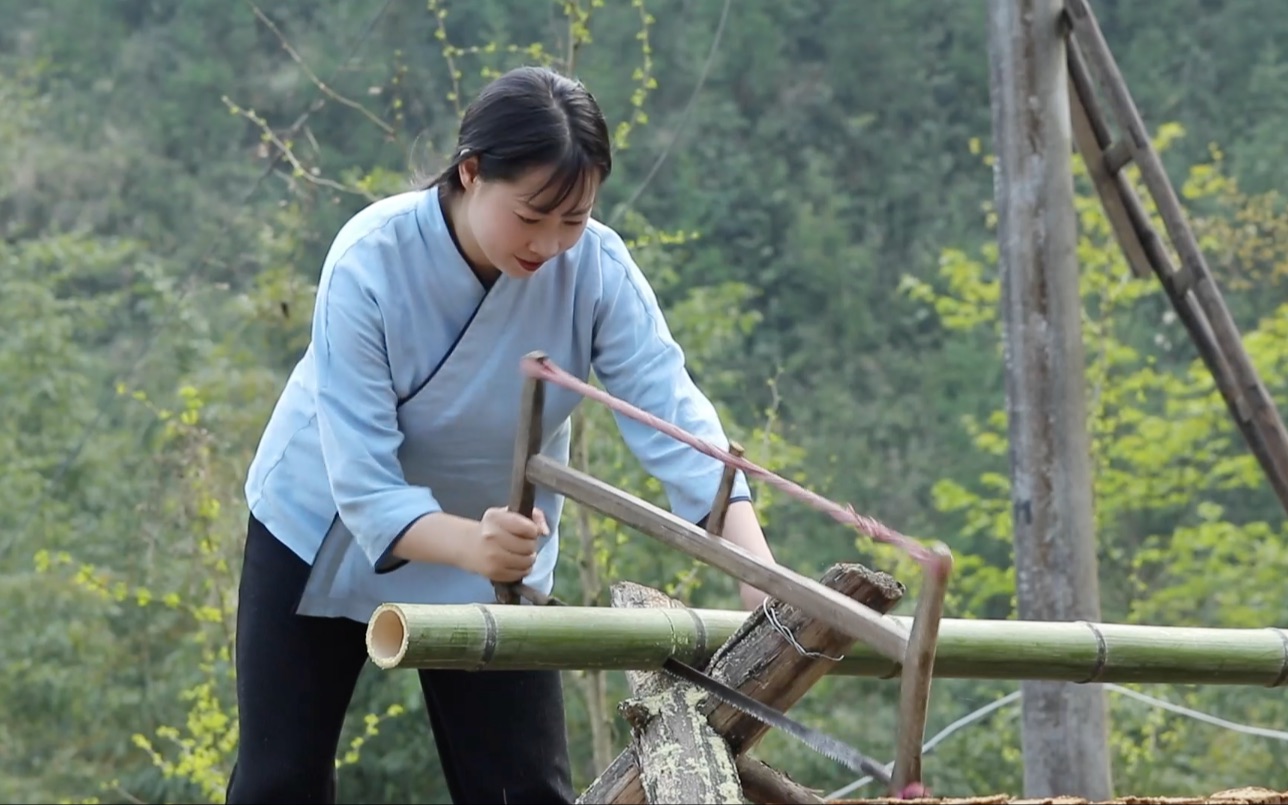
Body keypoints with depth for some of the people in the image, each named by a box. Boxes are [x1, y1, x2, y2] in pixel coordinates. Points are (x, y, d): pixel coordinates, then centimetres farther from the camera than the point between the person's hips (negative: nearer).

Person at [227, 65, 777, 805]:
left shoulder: (598, 267, -24)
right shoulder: (370, 263, -31)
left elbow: (675, 417, -32)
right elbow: (364, 486, -33)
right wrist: (470, 546, -53)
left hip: (496, 557, 2)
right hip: (325, 536, -2)